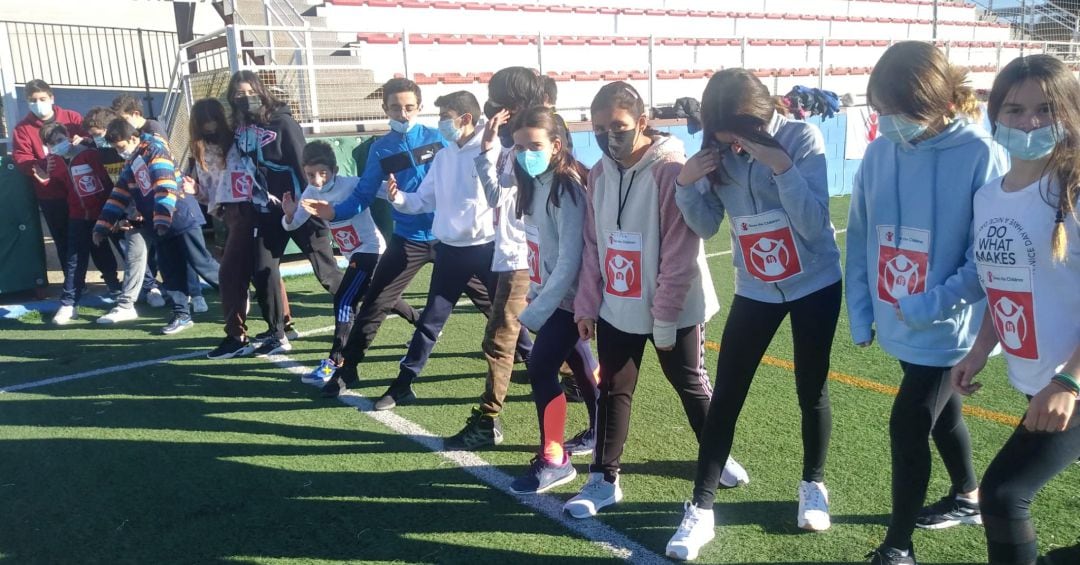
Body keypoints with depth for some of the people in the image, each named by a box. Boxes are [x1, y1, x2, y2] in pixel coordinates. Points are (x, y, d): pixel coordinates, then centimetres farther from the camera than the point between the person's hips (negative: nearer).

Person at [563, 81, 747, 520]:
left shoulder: (671, 171, -19)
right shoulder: (599, 174, 1)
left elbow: (679, 255, -20)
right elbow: (594, 246, 6)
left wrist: (664, 319, -18)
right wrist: (587, 304, 3)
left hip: (675, 309, -5)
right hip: (616, 309, 5)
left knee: (692, 387, 14)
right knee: (613, 392, 10)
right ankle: (604, 480, 22)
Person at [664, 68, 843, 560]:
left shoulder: (803, 138, -17)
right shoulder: (719, 151, -7)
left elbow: (814, 225, -22)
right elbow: (706, 225, -1)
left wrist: (782, 167, -33)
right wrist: (687, 185, -19)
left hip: (815, 284, -2)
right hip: (755, 290, 2)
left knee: (811, 389, 10)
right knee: (725, 396, -1)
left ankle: (813, 485, 35)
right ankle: (701, 509, 7)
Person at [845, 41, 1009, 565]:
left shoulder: (981, 156, -18)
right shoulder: (880, 152, -3)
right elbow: (860, 236, 4)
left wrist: (928, 307, -21)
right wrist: (860, 314, 1)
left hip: (947, 329, -5)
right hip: (900, 327, 6)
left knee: (908, 426, -4)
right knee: (940, 412, 24)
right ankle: (967, 497, 50)